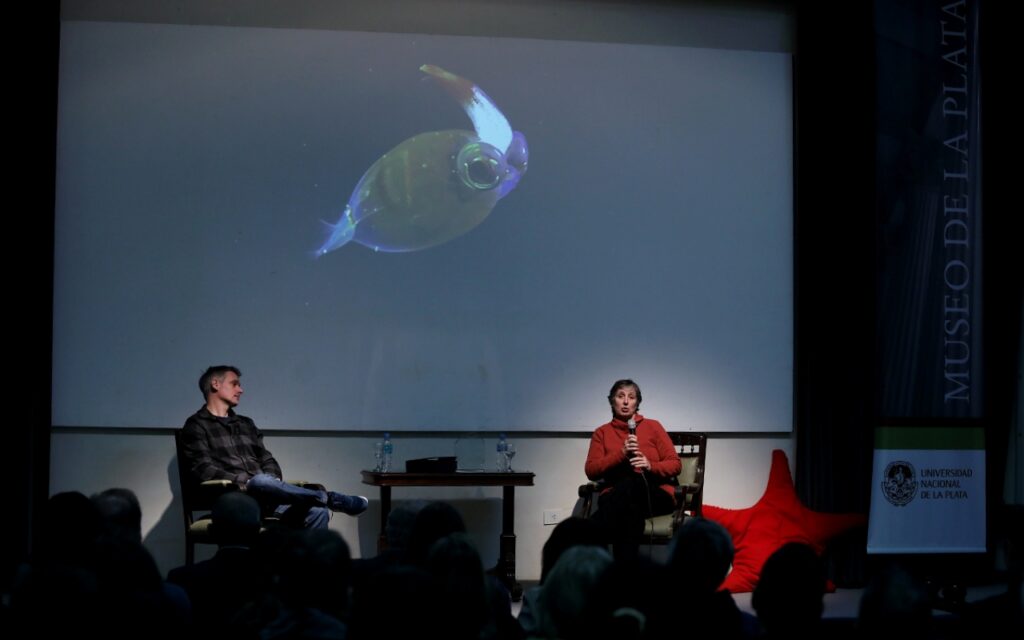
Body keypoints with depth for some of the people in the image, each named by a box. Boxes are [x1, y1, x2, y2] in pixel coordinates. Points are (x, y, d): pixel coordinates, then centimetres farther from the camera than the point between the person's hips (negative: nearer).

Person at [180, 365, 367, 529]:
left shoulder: (246, 424, 26)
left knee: (317, 512, -21)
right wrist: (244, 481, -19)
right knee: (261, 482, -39)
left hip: (263, 495, 6)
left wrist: (272, 480, -4)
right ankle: (330, 499, -27)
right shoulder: (196, 426, 6)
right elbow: (202, 469, -8)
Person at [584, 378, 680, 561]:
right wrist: (621, 453, -10)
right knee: (630, 506, -40)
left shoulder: (653, 426, 14)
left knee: (631, 482, -38)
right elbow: (591, 470, 4)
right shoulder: (602, 433, 17)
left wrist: (650, 466, -13)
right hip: (617, 496, 0)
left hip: (657, 494, 0)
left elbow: (675, 465, 9)